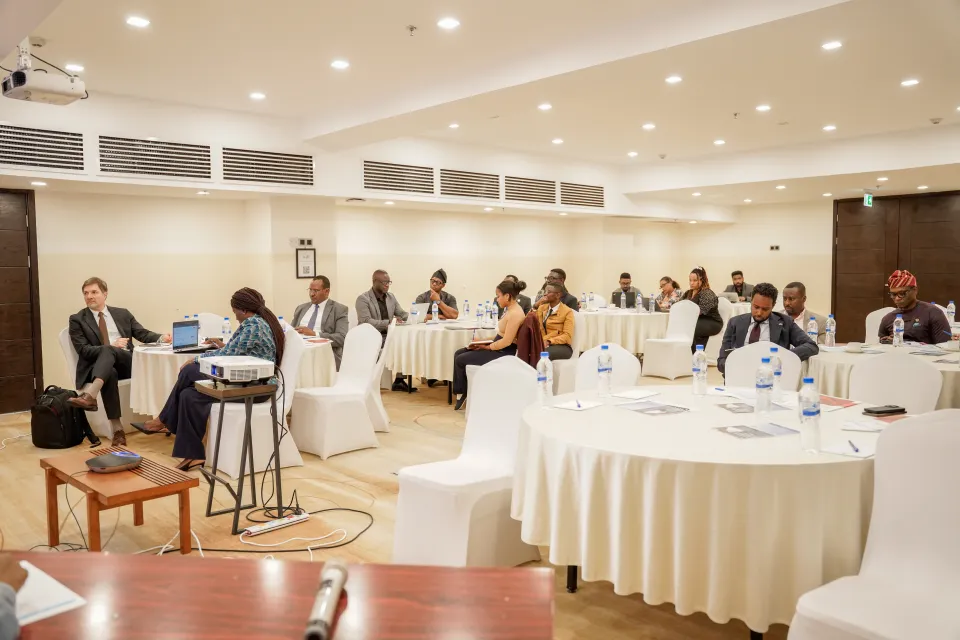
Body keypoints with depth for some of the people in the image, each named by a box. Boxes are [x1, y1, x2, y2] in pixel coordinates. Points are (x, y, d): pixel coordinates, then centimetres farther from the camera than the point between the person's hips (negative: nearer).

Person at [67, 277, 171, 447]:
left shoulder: (122, 314, 19)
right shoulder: (77, 319, 11)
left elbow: (143, 334, 13)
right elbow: (83, 350, 0)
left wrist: (161, 338, -9)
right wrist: (112, 345, -15)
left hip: (127, 362, 1)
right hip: (98, 366, -1)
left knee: (107, 351, -32)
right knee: (110, 373, -38)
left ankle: (90, 395, -54)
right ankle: (117, 430, -42)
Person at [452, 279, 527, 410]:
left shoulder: (515, 314, -22)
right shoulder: (511, 310, 9)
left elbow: (507, 341, -25)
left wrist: (487, 347, -13)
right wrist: (485, 342, 3)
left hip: (503, 353, -10)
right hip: (499, 348, 10)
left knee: (460, 360, -3)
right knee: (458, 354, 7)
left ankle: (464, 393, 18)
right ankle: (461, 392, 9)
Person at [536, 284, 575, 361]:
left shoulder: (567, 311, 1)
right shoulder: (541, 308, 18)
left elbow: (567, 336, -8)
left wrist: (549, 342, -22)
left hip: (561, 346, -5)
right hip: (541, 343, 5)